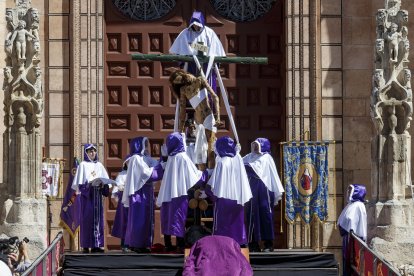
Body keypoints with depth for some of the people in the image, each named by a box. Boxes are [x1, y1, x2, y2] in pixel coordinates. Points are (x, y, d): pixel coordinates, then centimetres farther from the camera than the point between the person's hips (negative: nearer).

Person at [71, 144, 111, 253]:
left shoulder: (99, 165, 16)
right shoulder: (83, 165, 4)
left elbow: (106, 180, 12)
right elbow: (79, 182, -3)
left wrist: (102, 184, -8)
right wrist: (89, 184, -18)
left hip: (97, 195, 4)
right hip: (86, 195, -4)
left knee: (98, 219, 1)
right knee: (87, 219, -6)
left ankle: (96, 245, 1)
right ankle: (86, 245, -6)